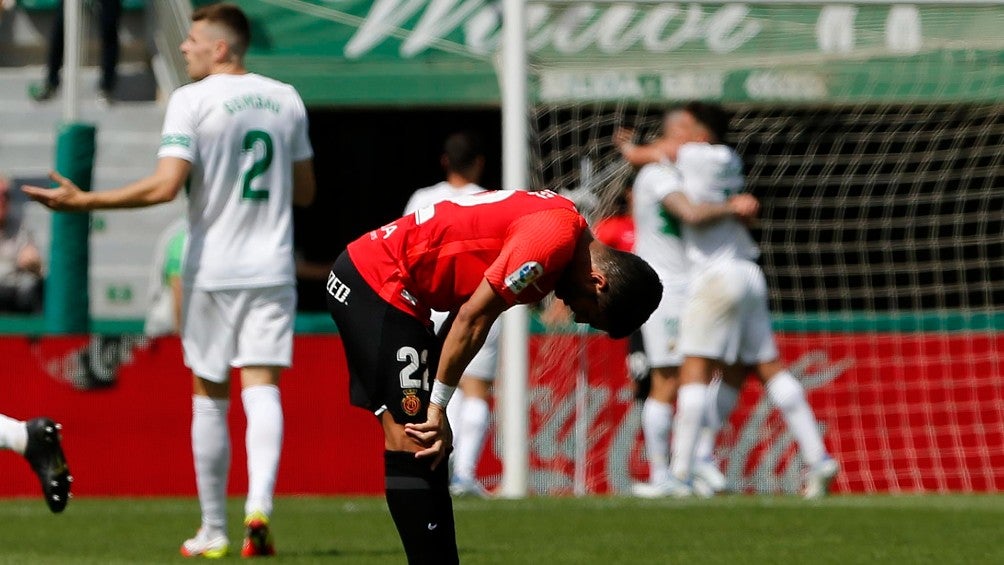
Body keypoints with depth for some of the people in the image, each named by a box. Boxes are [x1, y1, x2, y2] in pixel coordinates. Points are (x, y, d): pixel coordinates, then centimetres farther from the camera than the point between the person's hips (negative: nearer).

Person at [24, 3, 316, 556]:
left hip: (211, 270, -3)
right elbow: (304, 191, 15)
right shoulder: (286, 99, 8)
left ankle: (213, 530, 12)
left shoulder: (191, 100, -9)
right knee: (262, 389, -2)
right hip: (272, 268, 3)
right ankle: (259, 504, -24)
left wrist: (82, 200, -13)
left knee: (209, 397, 7)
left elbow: (164, 185, -18)